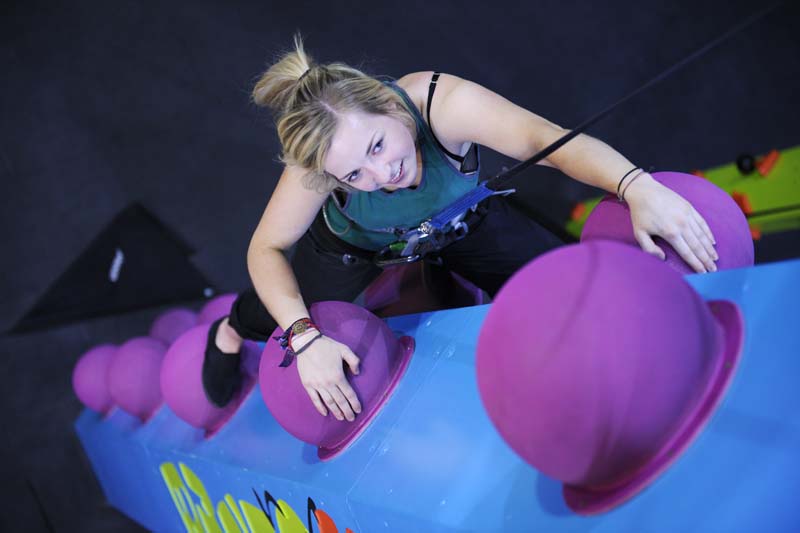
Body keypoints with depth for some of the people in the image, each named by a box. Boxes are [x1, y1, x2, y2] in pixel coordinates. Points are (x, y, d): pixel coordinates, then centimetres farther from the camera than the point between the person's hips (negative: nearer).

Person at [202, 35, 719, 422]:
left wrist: (637, 186, -72)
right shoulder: (328, 161, -39)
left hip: (459, 216, 1)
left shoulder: (442, 101, -44)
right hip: (354, 242, 0)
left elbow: (550, 139, -55)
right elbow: (266, 250, -28)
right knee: (284, 317, 12)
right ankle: (232, 328, 48)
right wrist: (304, 336, -42)